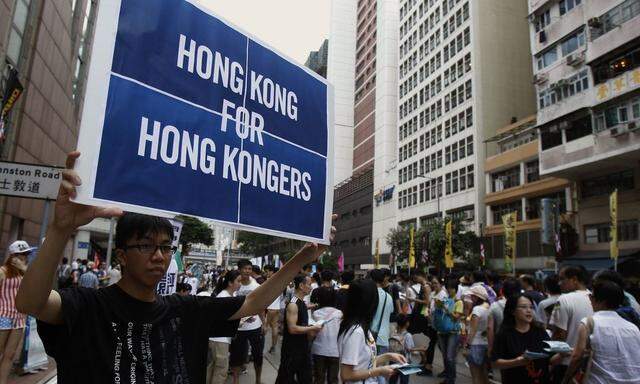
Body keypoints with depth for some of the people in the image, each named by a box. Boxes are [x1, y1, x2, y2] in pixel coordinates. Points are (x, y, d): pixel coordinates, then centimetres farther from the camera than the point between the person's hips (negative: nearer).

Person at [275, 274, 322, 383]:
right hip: (292, 349, -9)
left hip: (303, 347, 9)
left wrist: (310, 331, 3)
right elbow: (292, 329, -26)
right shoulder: (293, 305, -21)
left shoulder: (302, 303, 8)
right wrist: (312, 328, -19)